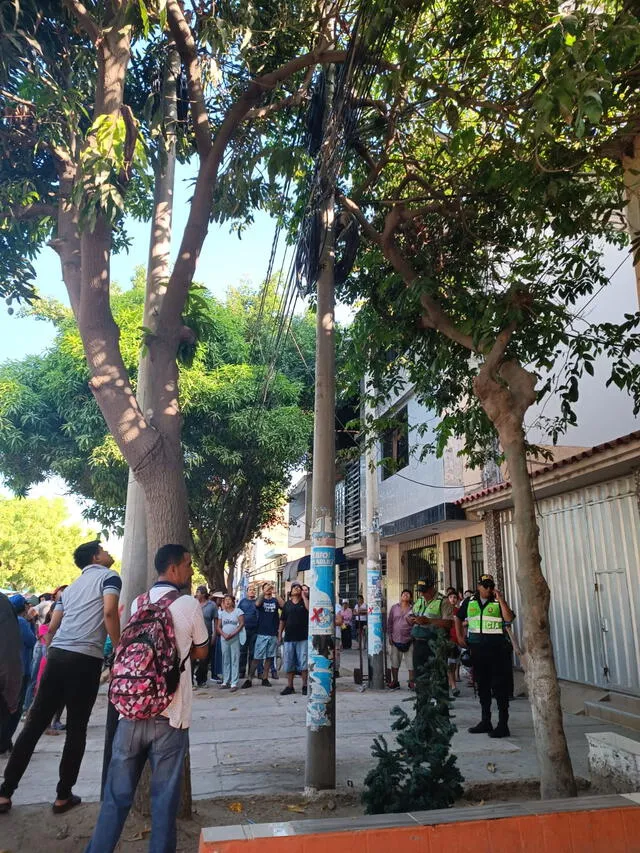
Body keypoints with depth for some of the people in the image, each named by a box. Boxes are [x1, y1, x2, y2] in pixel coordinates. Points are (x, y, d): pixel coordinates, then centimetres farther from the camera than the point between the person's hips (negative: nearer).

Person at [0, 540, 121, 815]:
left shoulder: (72, 586, 23)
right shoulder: (109, 577, 1)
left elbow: (51, 628, 20)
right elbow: (109, 612, -16)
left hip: (57, 655, 6)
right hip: (86, 659, -6)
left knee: (34, 724, 12)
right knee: (76, 730, 6)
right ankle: (63, 796, 15)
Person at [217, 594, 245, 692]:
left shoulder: (238, 611, 1)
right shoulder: (221, 612, 10)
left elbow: (242, 624, -7)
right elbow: (218, 626, 7)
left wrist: (232, 634, -14)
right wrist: (224, 635, -11)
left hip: (235, 638, -3)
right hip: (224, 639, 3)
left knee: (235, 660, -3)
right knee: (225, 660, 8)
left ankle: (234, 683, -2)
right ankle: (226, 681, 16)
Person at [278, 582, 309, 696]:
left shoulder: (304, 602, 4)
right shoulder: (287, 604, 12)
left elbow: (309, 608, -20)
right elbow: (282, 620, 15)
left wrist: (303, 595, -11)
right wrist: (280, 634, 9)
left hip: (303, 638, -3)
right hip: (289, 638, 3)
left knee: (303, 663, -1)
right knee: (289, 663, 8)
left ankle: (305, 686, 8)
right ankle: (289, 686, 18)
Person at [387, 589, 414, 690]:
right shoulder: (394, 608, 7)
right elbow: (389, 622, 9)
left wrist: (415, 636, -4)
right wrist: (390, 636, 3)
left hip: (409, 640, -2)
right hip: (395, 640, 2)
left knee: (411, 662, 0)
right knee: (394, 662, 9)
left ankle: (411, 683, 12)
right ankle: (395, 682, 21)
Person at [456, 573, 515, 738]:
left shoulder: (498, 603, 0)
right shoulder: (469, 602, 9)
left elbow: (509, 618, -17)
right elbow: (458, 618, 20)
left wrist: (501, 599, -18)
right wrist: (460, 637, 11)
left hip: (497, 649, -4)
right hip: (477, 649, 4)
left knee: (499, 686, -3)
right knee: (482, 686, 14)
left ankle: (503, 725, 3)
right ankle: (485, 722, 26)